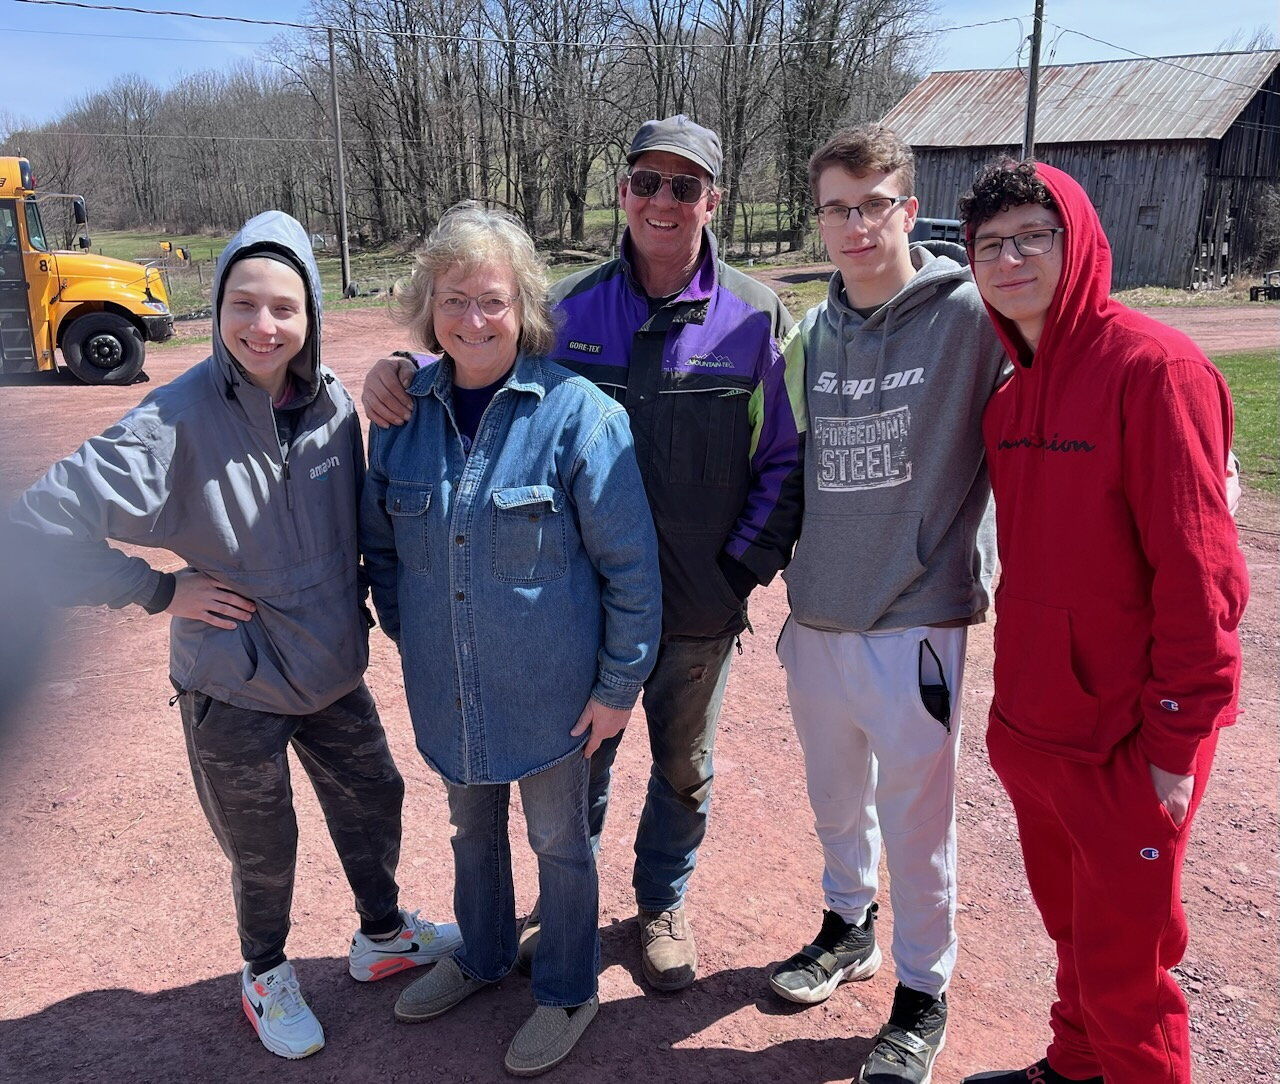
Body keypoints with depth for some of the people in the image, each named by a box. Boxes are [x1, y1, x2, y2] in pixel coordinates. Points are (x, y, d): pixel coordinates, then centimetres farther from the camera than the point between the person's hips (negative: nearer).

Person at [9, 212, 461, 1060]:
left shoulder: (333, 402, -8)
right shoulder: (178, 420, -22)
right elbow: (37, 525, -21)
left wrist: (352, 609, 7)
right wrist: (160, 589, -17)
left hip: (334, 669, 5)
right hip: (233, 687, -4)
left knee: (372, 800, 22)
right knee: (263, 850, 15)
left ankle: (383, 936, 50)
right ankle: (265, 974, 46)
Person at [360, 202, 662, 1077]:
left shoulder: (577, 413, -19)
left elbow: (630, 563, -15)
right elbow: (381, 539, 9)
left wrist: (620, 683, -12)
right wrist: (406, 630, 8)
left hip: (550, 691, -4)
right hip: (447, 690, 5)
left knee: (559, 840, 16)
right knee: (472, 825, 26)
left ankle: (568, 992, 40)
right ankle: (481, 956, 52)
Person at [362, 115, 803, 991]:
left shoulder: (757, 318, -8)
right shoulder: (571, 309, -5)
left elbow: (785, 463, -5)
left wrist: (743, 569, -10)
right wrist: (400, 372, -14)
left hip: (699, 612, 0)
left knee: (683, 769, 20)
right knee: (579, 763, 19)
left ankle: (663, 904, 46)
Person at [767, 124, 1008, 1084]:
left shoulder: (970, 315, -11)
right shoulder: (815, 331, 6)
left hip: (914, 622, -5)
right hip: (816, 618, 5)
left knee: (916, 825, 8)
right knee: (837, 797, 21)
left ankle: (924, 990, 31)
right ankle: (848, 926, 46)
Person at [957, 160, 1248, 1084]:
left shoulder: (1153, 367, -16)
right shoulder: (1012, 390, 7)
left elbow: (1198, 570, -18)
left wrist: (1175, 744, -16)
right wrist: (1021, 687, 13)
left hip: (1126, 742, -7)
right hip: (1032, 726, 7)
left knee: (1121, 970, 9)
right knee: (1073, 928, 24)